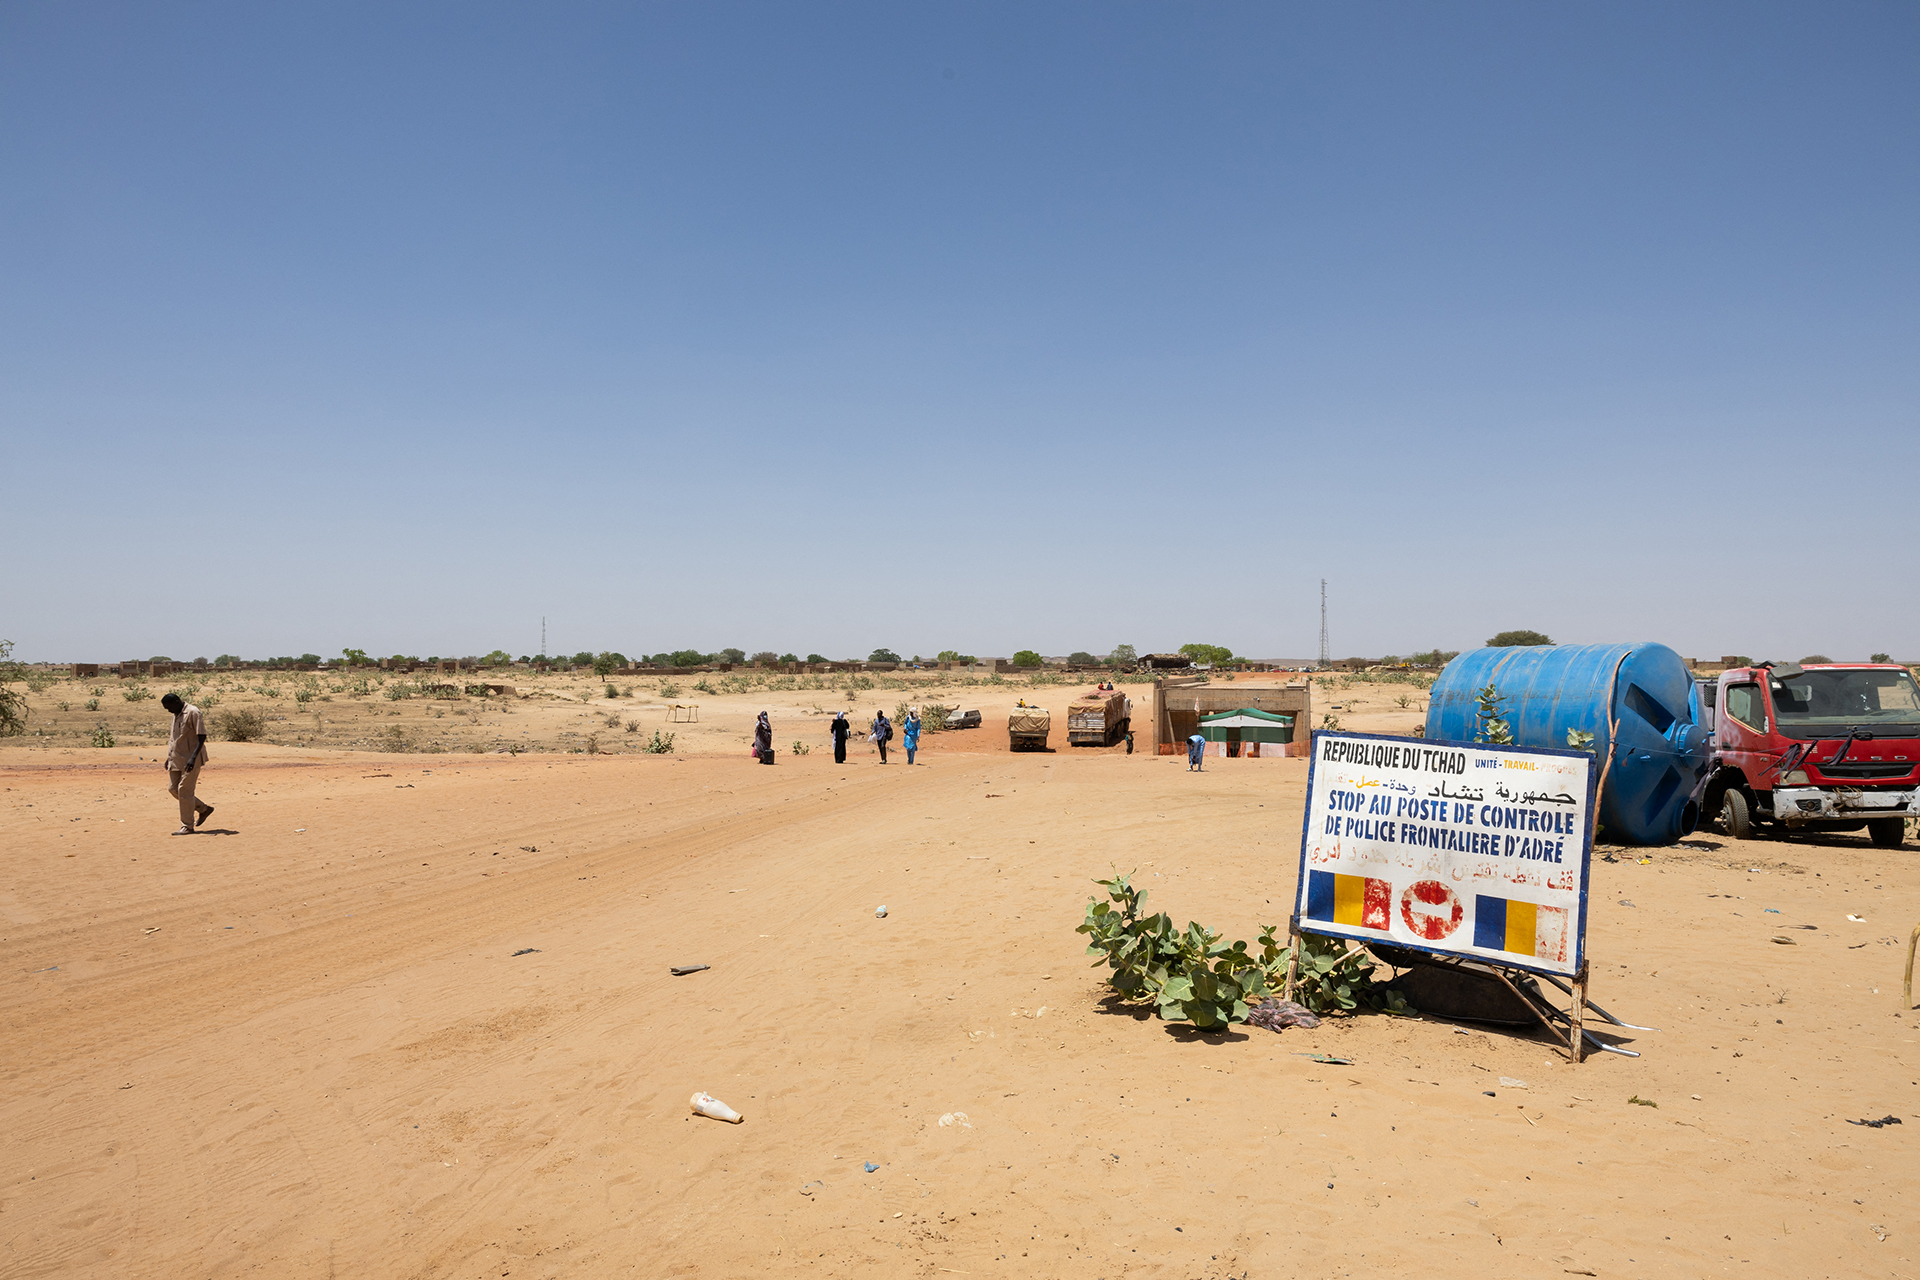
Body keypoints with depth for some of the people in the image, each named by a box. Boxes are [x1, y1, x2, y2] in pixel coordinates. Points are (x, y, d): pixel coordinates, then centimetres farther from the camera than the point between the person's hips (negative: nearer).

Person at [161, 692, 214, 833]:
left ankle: (187, 827, 1)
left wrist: (193, 757, -25)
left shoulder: (193, 713, -14)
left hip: (190, 759, -9)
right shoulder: (176, 715, 14)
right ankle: (203, 808, 22)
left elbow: (202, 736, -18)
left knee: (184, 790, -7)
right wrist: (169, 757, 19)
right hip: (177, 759, 9)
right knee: (173, 789, 8)